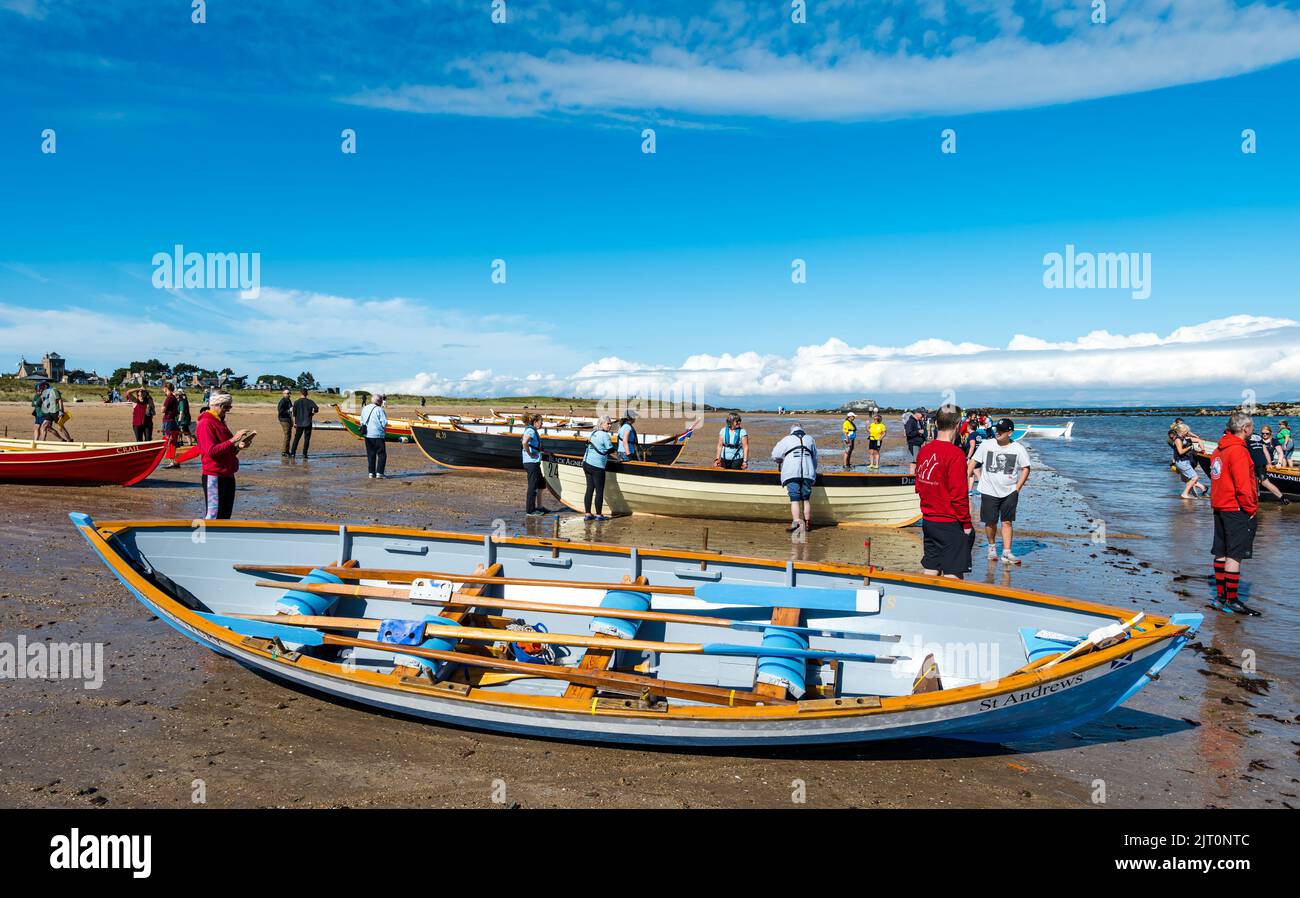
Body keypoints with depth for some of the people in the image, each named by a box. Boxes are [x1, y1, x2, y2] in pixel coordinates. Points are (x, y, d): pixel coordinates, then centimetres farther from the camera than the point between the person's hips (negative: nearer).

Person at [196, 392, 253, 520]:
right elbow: (211, 451, -21)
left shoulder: (221, 423, 17)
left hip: (228, 475, 9)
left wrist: (238, 447, 4)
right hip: (213, 477, -9)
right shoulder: (206, 423, -11)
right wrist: (233, 440, -23)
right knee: (213, 514, -9)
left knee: (225, 514, 11)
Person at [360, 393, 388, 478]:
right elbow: (384, 423, -13)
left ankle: (371, 473, 13)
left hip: (367, 435, 6)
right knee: (382, 454, 2)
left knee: (370, 455, 13)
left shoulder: (364, 409, 10)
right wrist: (384, 428, 5)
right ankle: (379, 473, -4)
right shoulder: (379, 410, -12)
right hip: (378, 435, -6)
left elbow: (362, 421, 15)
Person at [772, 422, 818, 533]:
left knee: (795, 499, -4)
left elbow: (775, 455, 12)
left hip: (791, 474, -3)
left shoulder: (787, 439, 8)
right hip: (808, 474, 3)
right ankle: (807, 523, 18)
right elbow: (815, 458, 22)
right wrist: (813, 471, 36)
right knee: (806, 499, 12)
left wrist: (781, 461, 33)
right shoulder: (810, 440, 17)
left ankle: (797, 522, -17)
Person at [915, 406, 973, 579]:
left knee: (931, 570, 13)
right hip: (950, 524, -7)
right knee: (952, 575, -1)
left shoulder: (924, 451, 5)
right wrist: (967, 524, -7)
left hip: (928, 521, 7)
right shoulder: (955, 454, -16)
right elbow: (959, 494, -17)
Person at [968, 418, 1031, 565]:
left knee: (1007, 521, 0)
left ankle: (1007, 553, 2)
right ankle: (992, 546, 27)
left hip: (1009, 492, 0)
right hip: (989, 491, 0)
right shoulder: (986, 445, 0)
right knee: (990, 521, 5)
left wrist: (1017, 488, -3)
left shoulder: (1018, 449, -1)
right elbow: (974, 461, 5)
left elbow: (1026, 468, 4)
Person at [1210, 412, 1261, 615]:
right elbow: (1242, 485, -20)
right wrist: (1250, 508, -10)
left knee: (1221, 553, 12)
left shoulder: (1219, 449, 12)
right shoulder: (1238, 450, -16)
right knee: (1235, 554, -5)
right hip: (1236, 509, -9)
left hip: (1219, 507, 9)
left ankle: (1220, 596, 18)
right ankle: (1231, 600, -2)